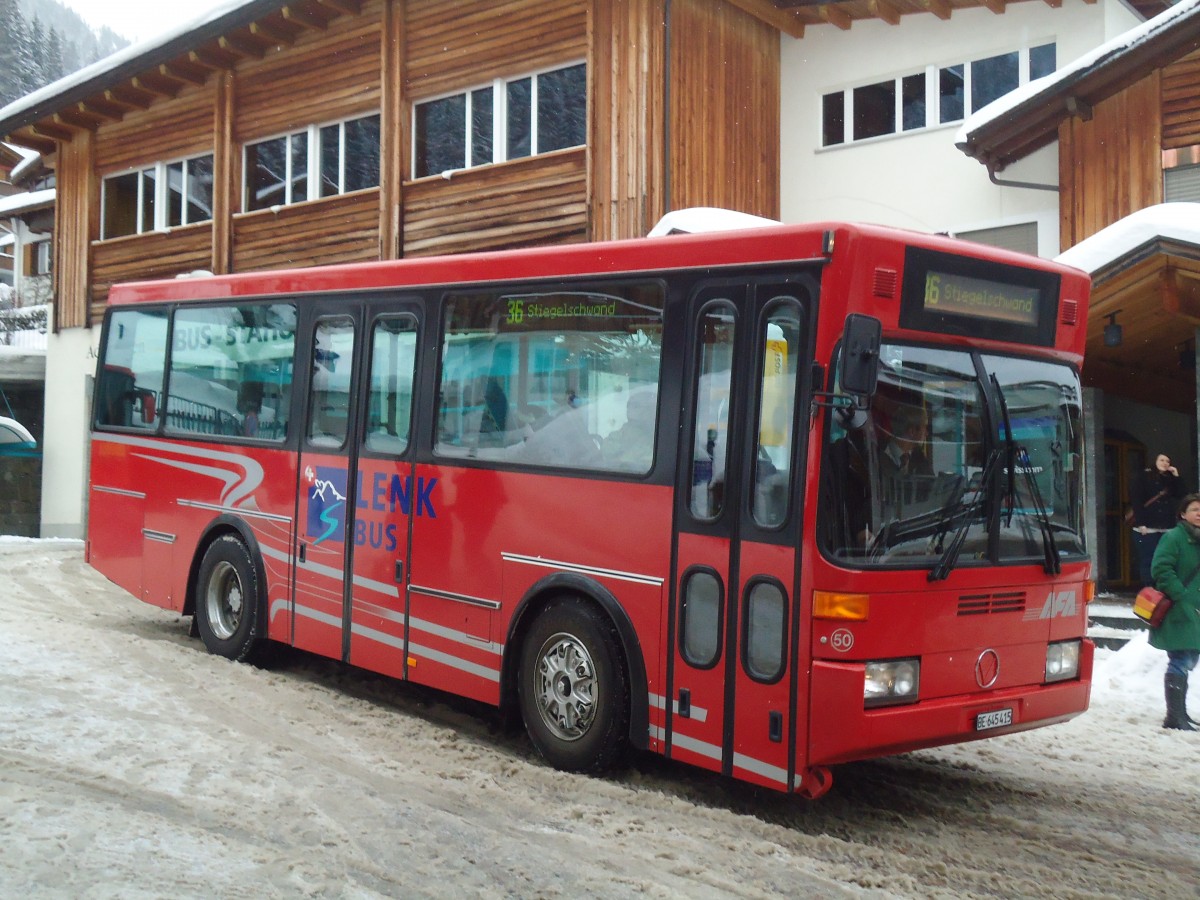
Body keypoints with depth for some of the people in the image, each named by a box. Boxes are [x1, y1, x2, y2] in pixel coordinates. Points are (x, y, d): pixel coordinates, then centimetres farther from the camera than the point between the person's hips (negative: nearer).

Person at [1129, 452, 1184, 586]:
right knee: (1148, 562, -7)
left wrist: (1177, 477, 2)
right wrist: (1141, 523, -15)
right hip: (1147, 527, -5)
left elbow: (1180, 496, 8)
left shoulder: (1170, 479, 19)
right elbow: (1135, 500, -7)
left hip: (1166, 528, 5)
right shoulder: (1143, 477, 1)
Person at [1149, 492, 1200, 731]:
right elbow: (1161, 570, -17)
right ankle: (1175, 718, -5)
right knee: (1180, 663, -9)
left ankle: (1179, 715, 24)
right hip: (1178, 614, -8)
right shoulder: (1173, 538, -10)